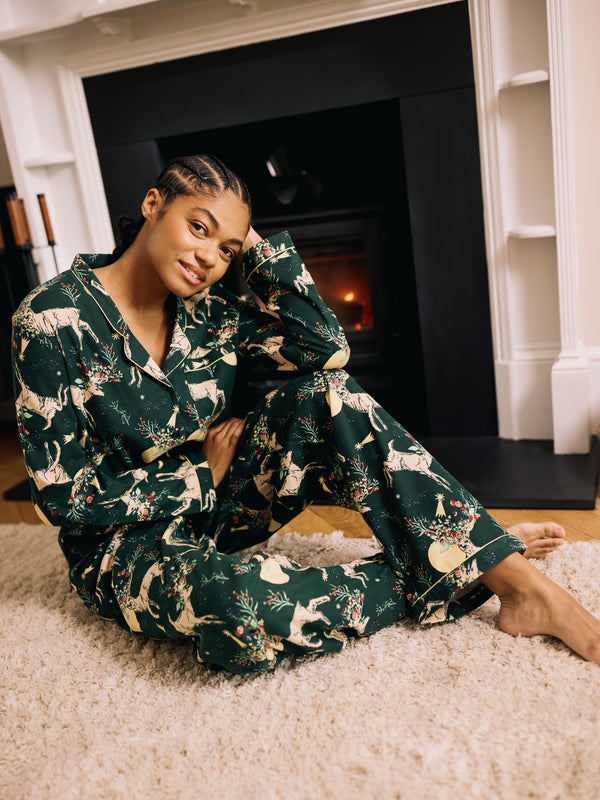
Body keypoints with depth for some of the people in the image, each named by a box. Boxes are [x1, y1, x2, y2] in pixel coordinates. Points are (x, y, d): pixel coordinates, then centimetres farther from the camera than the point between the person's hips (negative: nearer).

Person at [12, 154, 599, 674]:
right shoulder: (51, 319, -18)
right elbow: (66, 497, -18)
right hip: (123, 542, -5)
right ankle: (425, 581, -15)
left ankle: (515, 578, -22)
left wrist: (251, 241, -13)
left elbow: (326, 349, -13)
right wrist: (202, 474, -15)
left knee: (327, 393, -20)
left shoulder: (203, 312, -3)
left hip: (211, 502, 5)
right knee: (241, 603, -42)